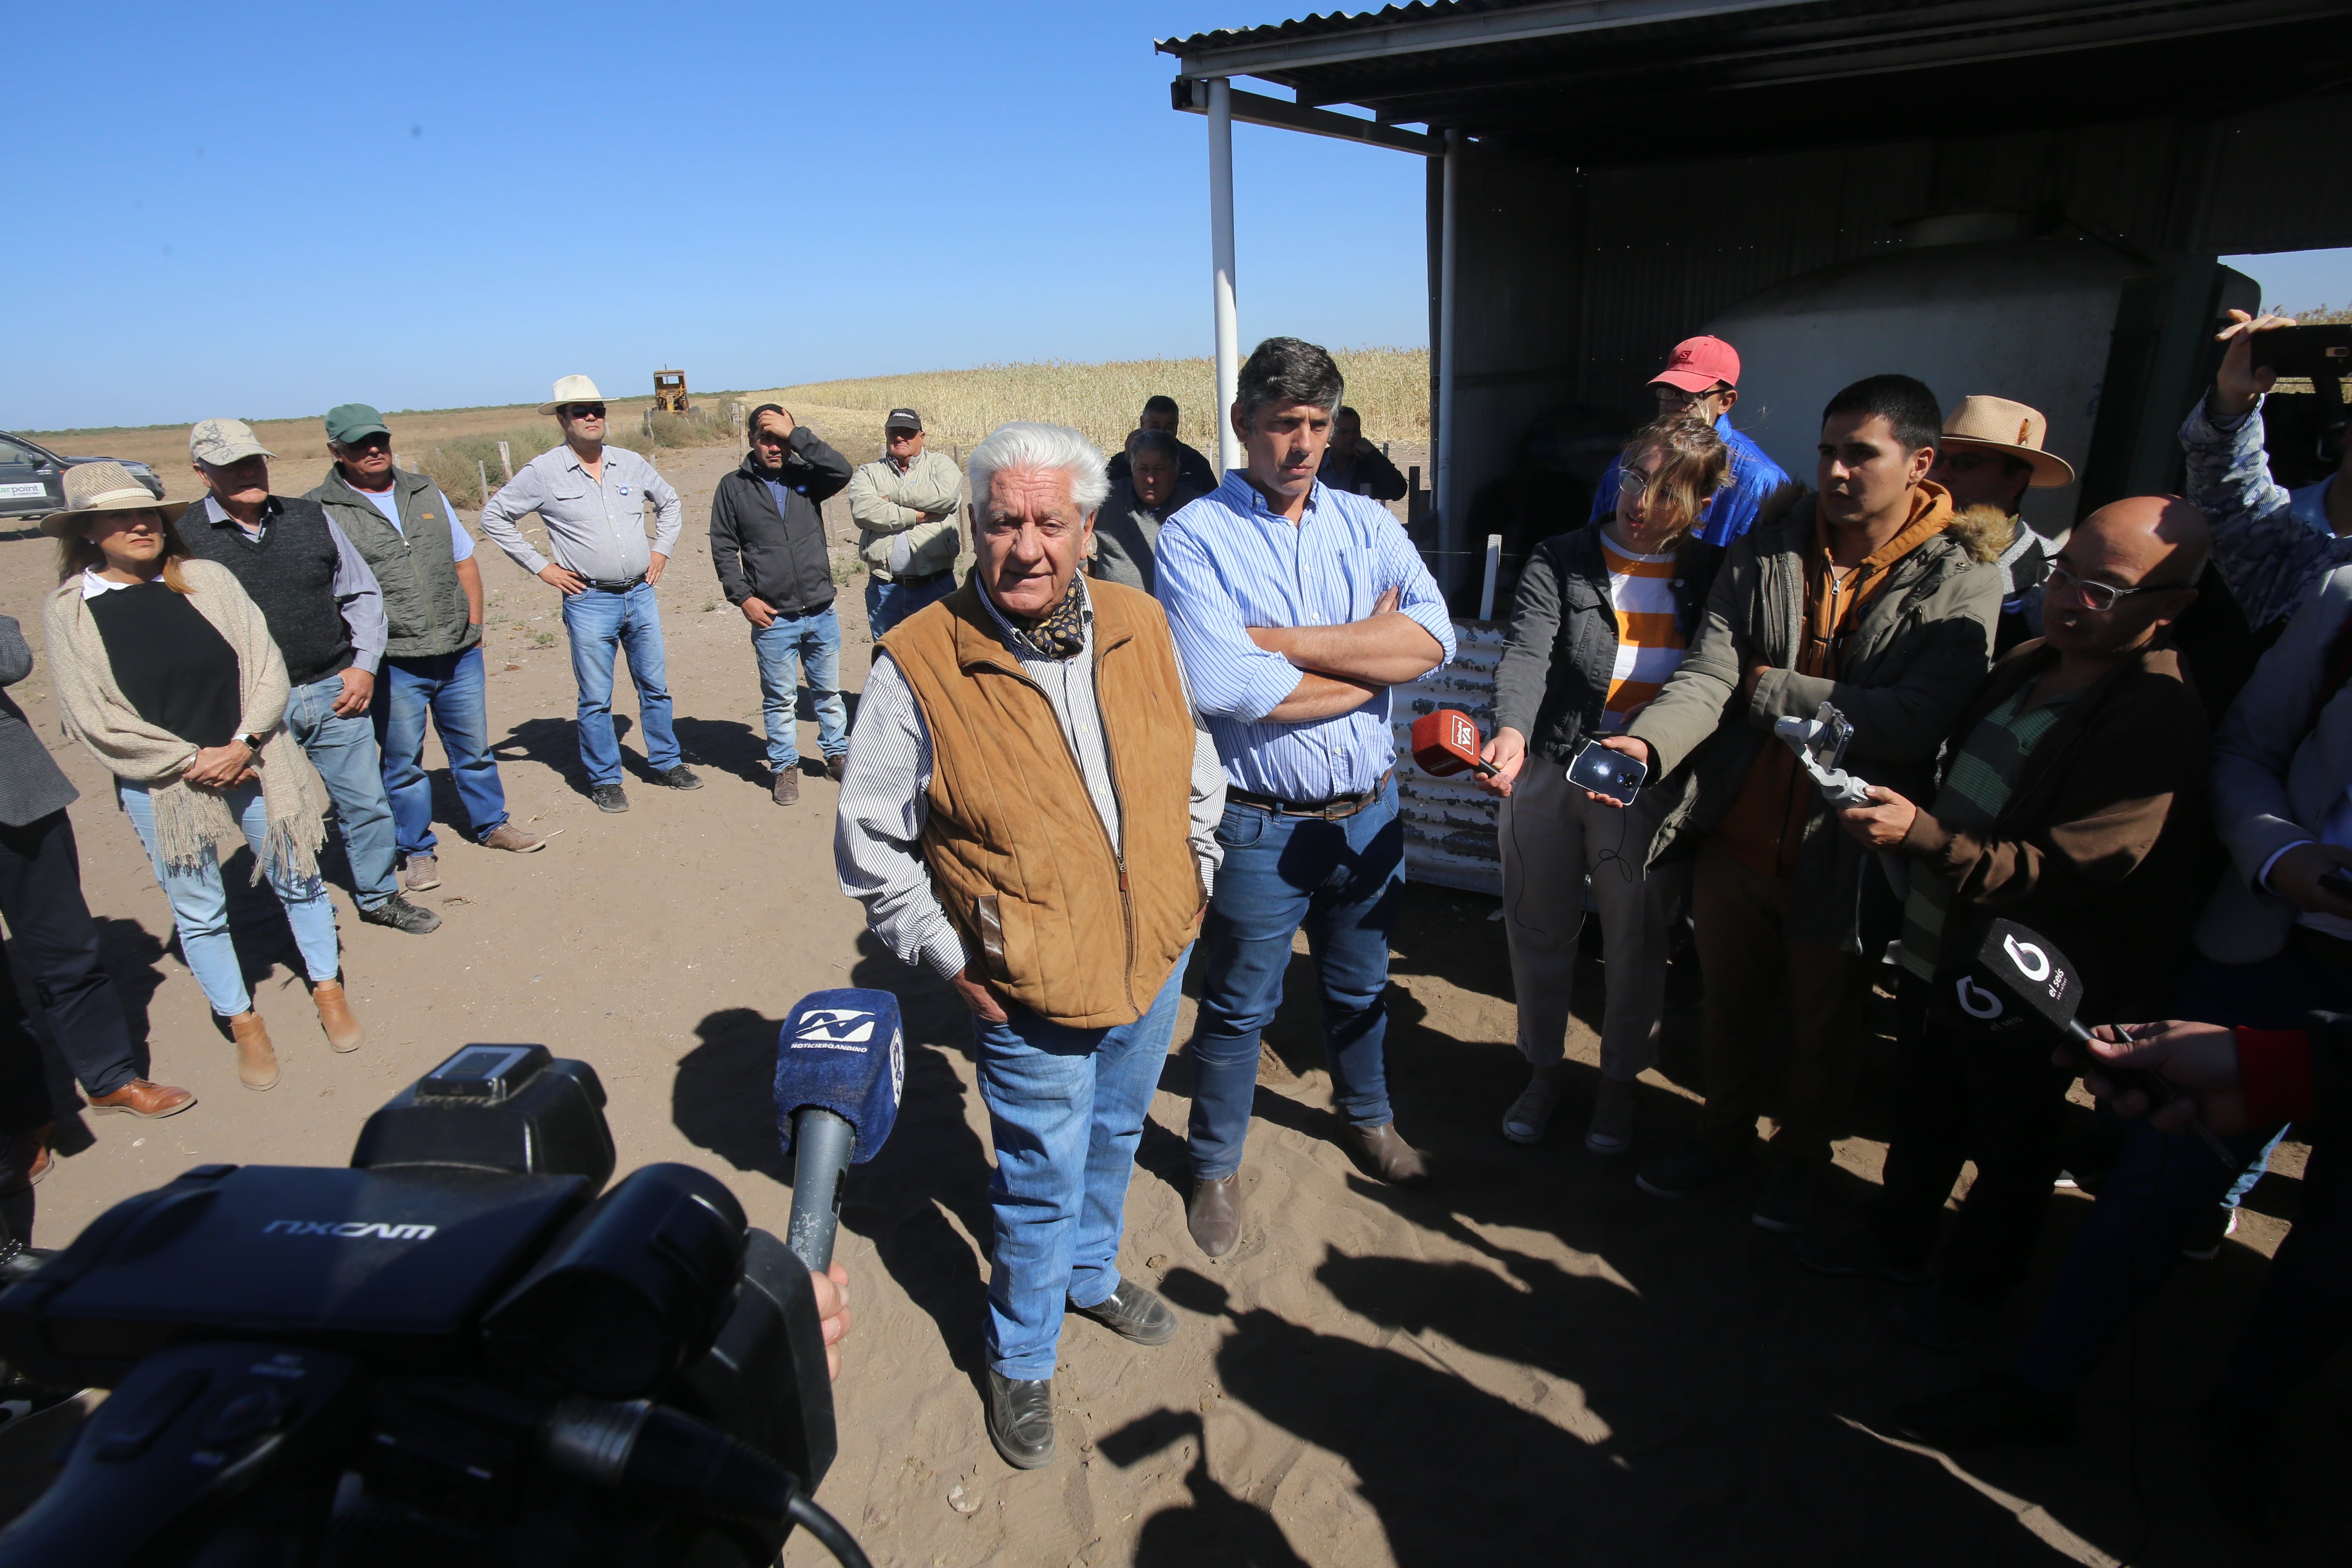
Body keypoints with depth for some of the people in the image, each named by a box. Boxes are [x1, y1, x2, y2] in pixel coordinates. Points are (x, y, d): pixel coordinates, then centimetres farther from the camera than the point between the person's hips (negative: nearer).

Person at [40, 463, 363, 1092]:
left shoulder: (208, 579, -2)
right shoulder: (68, 611, -4)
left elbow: (267, 666, -4)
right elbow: (93, 720, -7)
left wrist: (242, 744, -14)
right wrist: (193, 761, -12)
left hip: (256, 765, 1)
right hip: (163, 786, 0)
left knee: (297, 879, 12)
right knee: (199, 913, 9)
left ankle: (328, 987, 32)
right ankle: (244, 1024, 26)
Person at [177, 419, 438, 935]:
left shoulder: (310, 518, 5)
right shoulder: (183, 539, -4)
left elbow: (363, 594, 11)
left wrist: (364, 665, 1)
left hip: (335, 693, 3)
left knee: (367, 803, 11)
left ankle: (379, 897, 30)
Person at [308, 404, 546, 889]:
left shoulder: (425, 493, 10)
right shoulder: (321, 512, -5)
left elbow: (464, 560, 16)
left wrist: (474, 623, 10)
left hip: (459, 654, 4)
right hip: (392, 664, -4)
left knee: (474, 748, 15)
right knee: (403, 762, 7)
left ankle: (492, 825, 32)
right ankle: (417, 850, 22)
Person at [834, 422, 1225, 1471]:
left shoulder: (1139, 625, -4)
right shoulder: (918, 664, -19)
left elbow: (1195, 769, 10)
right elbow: (871, 843, -11)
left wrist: (1189, 886, 8)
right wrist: (951, 963, -10)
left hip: (1155, 956, 5)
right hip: (1031, 989, -5)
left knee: (1114, 1137, 26)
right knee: (1042, 1182, 11)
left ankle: (1091, 1274, 55)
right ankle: (1021, 1361, 38)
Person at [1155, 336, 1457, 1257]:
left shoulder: (1367, 524, 2)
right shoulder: (1196, 536, -11)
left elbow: (1433, 637, -15)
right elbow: (1221, 686, -27)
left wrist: (1282, 640, -22)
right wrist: (1371, 658, -14)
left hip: (1370, 811, 5)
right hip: (1263, 826, -4)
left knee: (1361, 985, 25)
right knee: (1238, 1007, 13)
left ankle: (1368, 1118, 51)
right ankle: (1216, 1166, 37)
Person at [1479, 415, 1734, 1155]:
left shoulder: (1709, 575, 2)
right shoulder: (1561, 560, -4)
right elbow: (1525, 655, -20)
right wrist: (1512, 732, -39)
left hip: (1646, 789, 1)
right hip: (1548, 775, 0)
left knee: (1636, 942, 13)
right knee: (1539, 933, 13)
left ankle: (1618, 1081, 37)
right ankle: (1545, 1071, 36)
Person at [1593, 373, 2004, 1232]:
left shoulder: (1961, 582, -10)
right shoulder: (1762, 554, 0)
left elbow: (1916, 721, -23)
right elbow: (1705, 675, -10)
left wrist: (1771, 689, -16)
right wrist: (1647, 744, -30)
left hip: (1843, 859, -2)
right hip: (1737, 835, 3)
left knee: (1822, 1035, 18)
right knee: (1728, 1008, 21)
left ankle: (1800, 1157, 45)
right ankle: (1725, 1136, 46)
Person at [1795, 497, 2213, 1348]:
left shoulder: (2160, 720, -24)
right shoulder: (2025, 664, 4)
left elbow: (2061, 871, -31)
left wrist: (1920, 834, -39)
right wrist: (1903, 820, 9)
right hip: (1936, 953, 7)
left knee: (2010, 1147, 16)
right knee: (1922, 1115, 24)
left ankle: (1976, 1285, 39)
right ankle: (1896, 1238, 46)